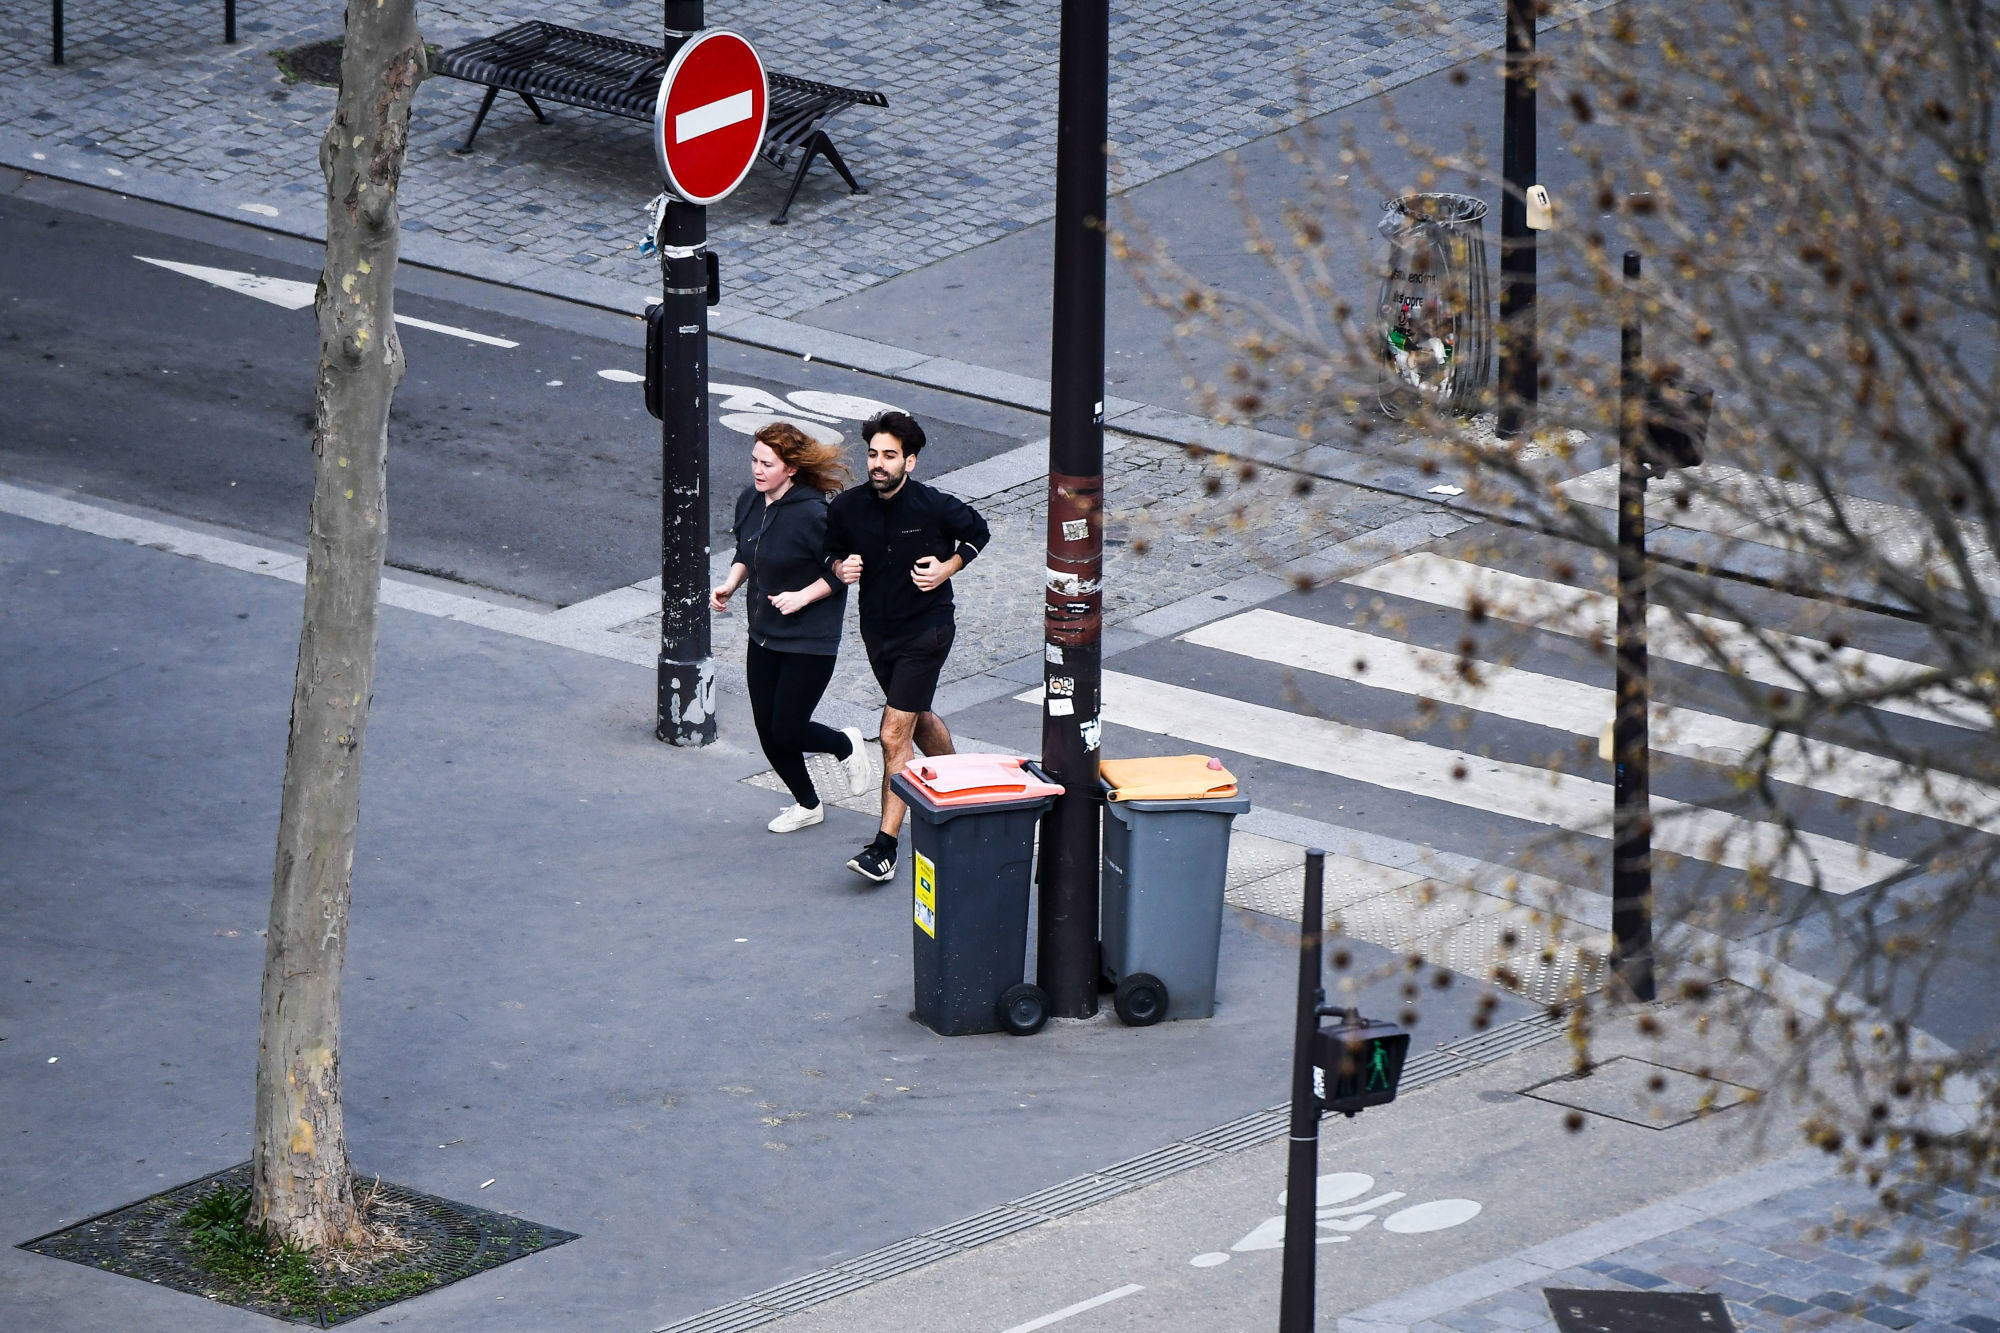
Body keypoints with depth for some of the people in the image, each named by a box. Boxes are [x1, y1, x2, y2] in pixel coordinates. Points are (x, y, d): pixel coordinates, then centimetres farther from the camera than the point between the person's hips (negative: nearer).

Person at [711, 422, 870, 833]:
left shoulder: (812, 514, -23)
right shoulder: (750, 502, -1)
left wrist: (802, 597, -23)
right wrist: (729, 585, -1)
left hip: (809, 640, -7)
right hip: (763, 636, 7)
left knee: (787, 732, -4)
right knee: (768, 733, 10)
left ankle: (846, 746, 29)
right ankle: (807, 805, 32)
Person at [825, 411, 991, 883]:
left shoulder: (935, 507, -18)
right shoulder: (847, 507, -9)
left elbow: (977, 533, 2)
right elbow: (832, 551, 8)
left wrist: (946, 569, -12)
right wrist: (840, 568, -14)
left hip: (925, 630, -5)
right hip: (877, 628, 5)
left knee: (894, 736, -11)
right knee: (918, 720, 25)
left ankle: (885, 847, -9)